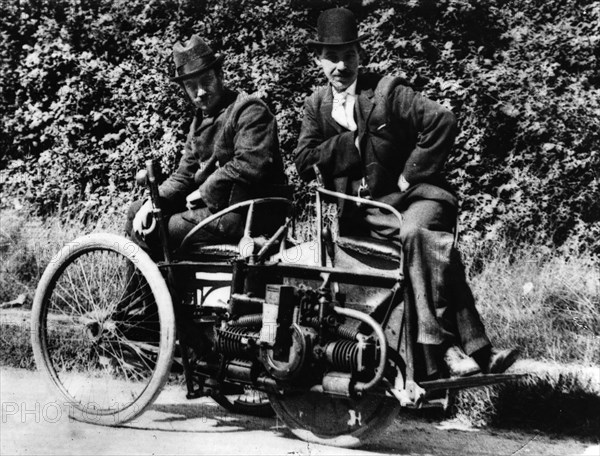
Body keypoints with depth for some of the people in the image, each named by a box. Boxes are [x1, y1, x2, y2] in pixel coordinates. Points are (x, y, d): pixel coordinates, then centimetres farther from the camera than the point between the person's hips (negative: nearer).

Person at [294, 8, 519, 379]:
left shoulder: (386, 92, 1)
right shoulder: (316, 104, 13)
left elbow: (443, 122, -8)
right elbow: (304, 162, 3)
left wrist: (410, 175, -9)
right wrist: (351, 141, -8)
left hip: (413, 196, -2)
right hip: (363, 212, 2)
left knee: (416, 233, -36)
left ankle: (441, 349, -35)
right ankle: (472, 347, -32)